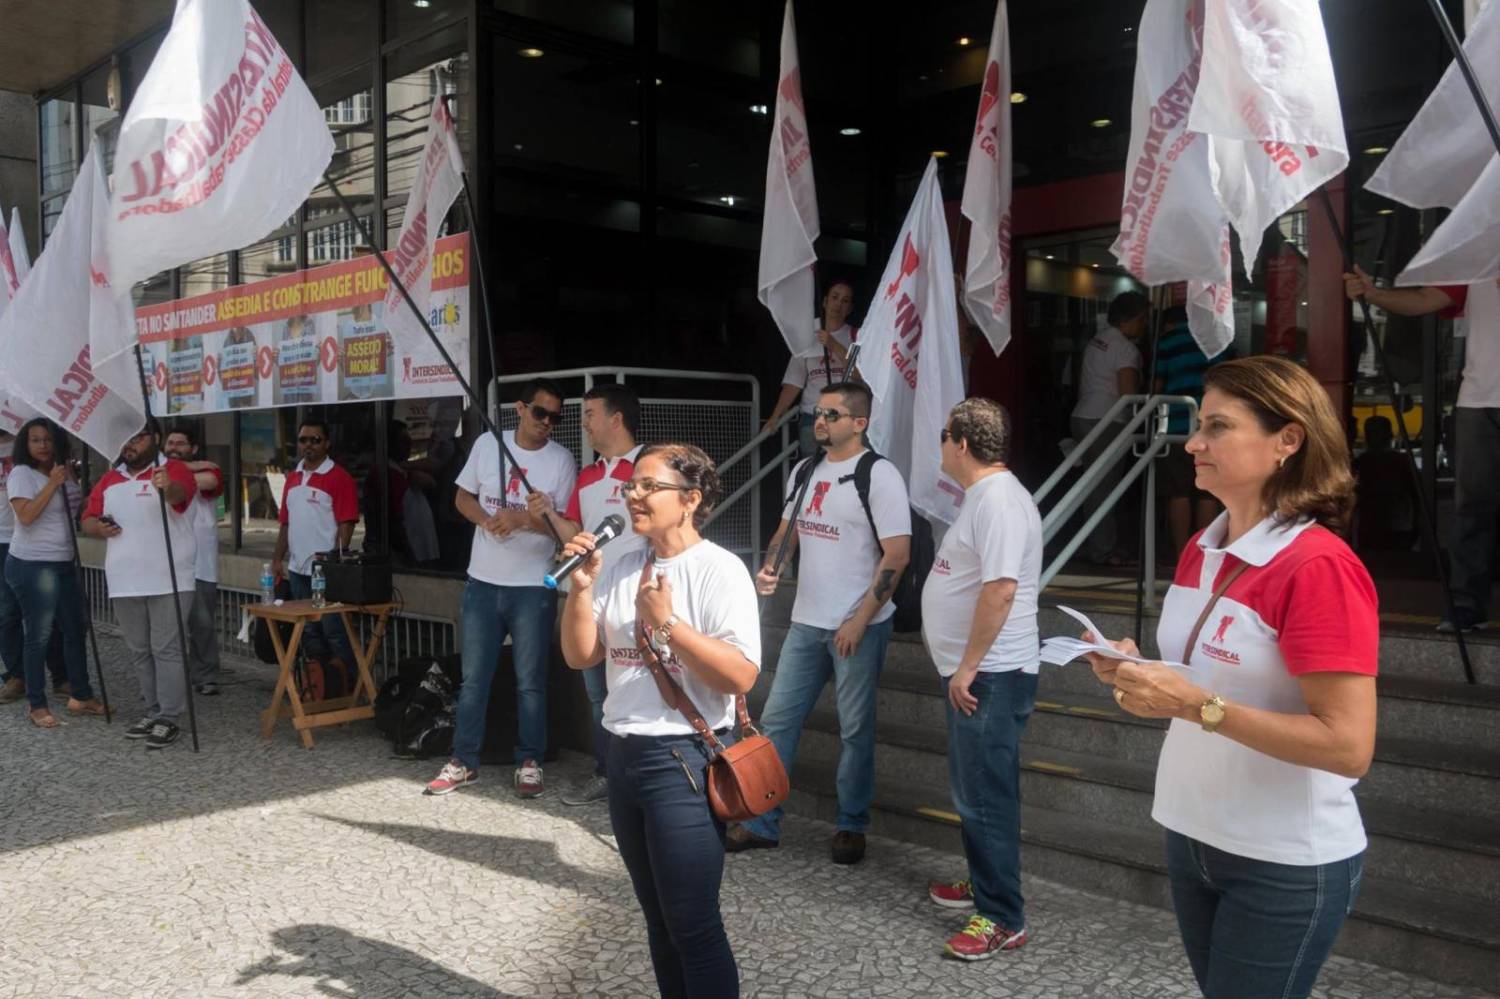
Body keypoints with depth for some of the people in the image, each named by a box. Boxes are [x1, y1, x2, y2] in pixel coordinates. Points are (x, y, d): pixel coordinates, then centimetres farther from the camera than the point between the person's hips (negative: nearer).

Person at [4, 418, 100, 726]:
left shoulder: (63, 472, 12)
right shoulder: (21, 473, -9)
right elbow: (26, 516, -22)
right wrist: (52, 483, -21)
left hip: (64, 563, 8)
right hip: (31, 565, -8)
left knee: (76, 630, 13)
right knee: (38, 636, -4)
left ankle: (80, 696, 24)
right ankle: (36, 705, 6)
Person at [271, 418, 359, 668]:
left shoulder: (340, 477, -9)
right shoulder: (292, 478, 13)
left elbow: (346, 525, -13)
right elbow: (285, 524, 17)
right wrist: (278, 559, 10)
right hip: (298, 568, 7)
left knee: (334, 630, -4)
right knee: (308, 631, 14)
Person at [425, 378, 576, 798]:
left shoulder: (561, 459, -6)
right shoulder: (488, 444, 2)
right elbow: (463, 496, 10)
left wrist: (524, 520, -24)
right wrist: (487, 520, -10)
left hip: (533, 587, -3)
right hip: (483, 582, 3)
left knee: (530, 681, 6)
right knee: (473, 677, 10)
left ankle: (529, 763, 18)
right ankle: (463, 760, 21)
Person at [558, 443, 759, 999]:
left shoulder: (719, 570, -12)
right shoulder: (621, 569, 8)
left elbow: (741, 677, -19)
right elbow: (579, 657, 7)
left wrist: (667, 623, -25)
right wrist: (582, 589, -6)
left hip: (684, 760, -7)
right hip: (623, 755, 7)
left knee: (693, 926, 0)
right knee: (658, 918, 19)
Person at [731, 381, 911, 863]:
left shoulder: (878, 475, -11)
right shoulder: (804, 471, 9)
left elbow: (897, 555, -14)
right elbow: (787, 530, 22)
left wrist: (860, 620, -16)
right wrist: (768, 568, 1)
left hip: (859, 627, -6)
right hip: (806, 622, 6)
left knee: (855, 729, 6)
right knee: (777, 720, 8)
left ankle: (852, 826, 22)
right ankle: (761, 821, 19)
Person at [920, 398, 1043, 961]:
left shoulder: (999, 500, -19)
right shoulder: (982, 496, 14)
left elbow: (1001, 589, -26)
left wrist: (967, 668, -23)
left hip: (989, 676, -11)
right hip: (972, 672, 11)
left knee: (985, 795, -5)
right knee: (973, 790, 21)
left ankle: (1002, 919, 4)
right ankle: (984, 882, 35)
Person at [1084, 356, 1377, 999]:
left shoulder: (1318, 568, -22)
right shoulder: (1201, 550, 3)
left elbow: (1348, 746, -25)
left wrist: (1197, 705, -28)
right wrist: (1139, 670, -3)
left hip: (1286, 864, -7)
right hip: (1191, 833, 8)